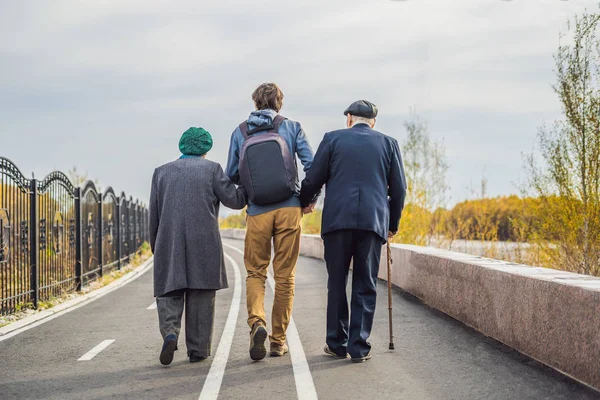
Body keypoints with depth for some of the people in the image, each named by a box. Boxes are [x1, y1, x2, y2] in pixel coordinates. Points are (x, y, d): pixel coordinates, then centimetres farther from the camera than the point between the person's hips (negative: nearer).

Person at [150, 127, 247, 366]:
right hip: (204, 243, -1)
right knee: (201, 296, 5)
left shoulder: (162, 172, 12)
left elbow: (154, 214, 11)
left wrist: (155, 246, 20)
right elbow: (234, 200, 0)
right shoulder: (211, 169, 4)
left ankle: (170, 333, -18)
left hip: (169, 243, 2)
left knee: (169, 293, 7)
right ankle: (197, 350, 7)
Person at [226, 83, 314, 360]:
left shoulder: (240, 133, 7)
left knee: (255, 272, 12)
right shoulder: (291, 127, 3)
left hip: (257, 212, 1)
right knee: (285, 276, 7)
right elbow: (313, 166, -3)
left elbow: (231, 175, 9)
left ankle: (256, 321, -14)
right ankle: (278, 340, 11)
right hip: (289, 209, 0)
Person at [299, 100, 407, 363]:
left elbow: (313, 180, 6)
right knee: (365, 286, 6)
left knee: (336, 283, 10)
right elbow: (399, 189, 11)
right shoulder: (388, 144, 12)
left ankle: (337, 344, 14)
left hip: (337, 220, -1)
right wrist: (393, 223, 23)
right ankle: (359, 347, 3)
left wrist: (304, 203, 25)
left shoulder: (333, 139, 8)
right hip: (374, 221, 1)